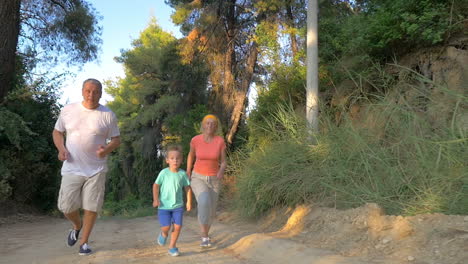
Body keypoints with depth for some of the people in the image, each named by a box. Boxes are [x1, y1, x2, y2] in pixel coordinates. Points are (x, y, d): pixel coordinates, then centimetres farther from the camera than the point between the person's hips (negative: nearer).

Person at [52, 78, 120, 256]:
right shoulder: (68, 110, 1)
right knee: (66, 206, 1)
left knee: (91, 207, 1)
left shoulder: (108, 115, -3)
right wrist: (61, 148, -8)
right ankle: (77, 226, 34)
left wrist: (107, 149, -20)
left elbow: (116, 139, 2)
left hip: (96, 169, -1)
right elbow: (57, 132, 12)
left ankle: (84, 241, 21)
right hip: (72, 168, 1)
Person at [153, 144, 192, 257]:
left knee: (178, 226, -1)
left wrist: (189, 201, 0)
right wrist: (155, 199, -11)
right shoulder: (164, 173, -10)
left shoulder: (183, 174, -4)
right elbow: (156, 185, -2)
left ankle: (172, 246, 19)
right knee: (166, 227, -6)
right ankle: (163, 234, 31)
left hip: (178, 206, 2)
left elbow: (187, 188, 4)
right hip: (164, 206, -2)